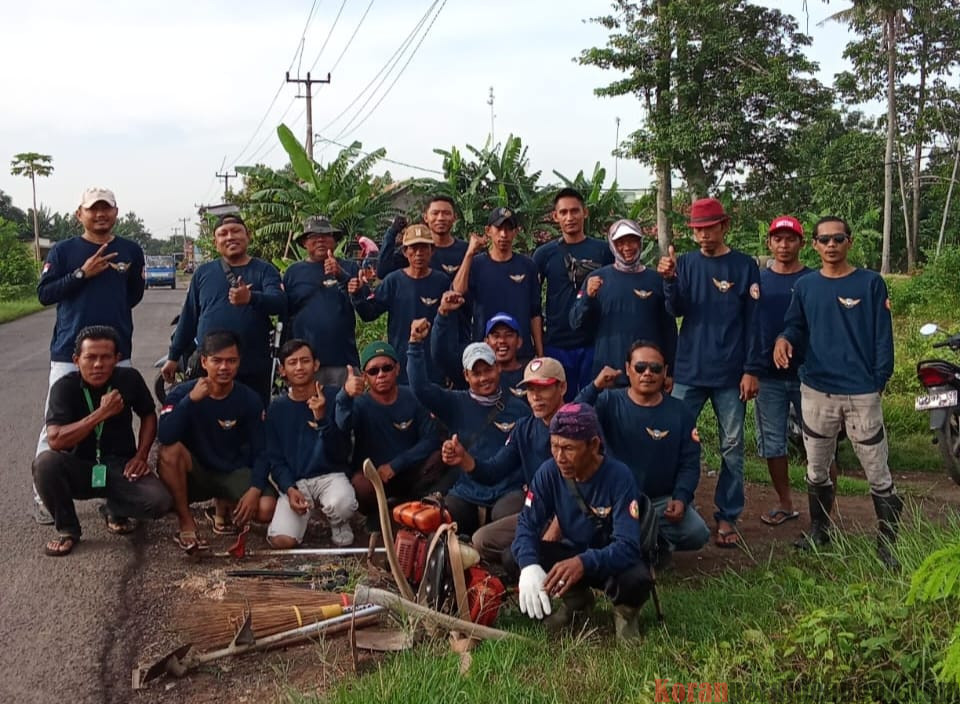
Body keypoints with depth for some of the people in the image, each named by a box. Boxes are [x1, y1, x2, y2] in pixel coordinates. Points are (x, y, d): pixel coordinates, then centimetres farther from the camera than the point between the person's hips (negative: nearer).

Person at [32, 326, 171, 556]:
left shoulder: (129, 379, -8)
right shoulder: (64, 387, -15)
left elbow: (148, 415, 10)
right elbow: (55, 440, -28)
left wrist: (141, 456, -4)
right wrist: (101, 413, -31)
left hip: (120, 467, 1)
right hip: (79, 469, -1)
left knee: (159, 502, -26)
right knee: (45, 462, -33)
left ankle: (115, 510, 11)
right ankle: (67, 529, -7)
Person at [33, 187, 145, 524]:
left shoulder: (130, 251, 6)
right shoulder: (63, 250, 1)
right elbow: (44, 293, -6)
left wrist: (111, 311, 7)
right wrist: (82, 274, -15)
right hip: (68, 352, -2)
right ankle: (43, 495, 9)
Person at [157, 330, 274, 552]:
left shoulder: (249, 399, -9)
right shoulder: (182, 392, -12)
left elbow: (260, 451, -8)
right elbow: (165, 438, -28)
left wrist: (255, 489, -23)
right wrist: (191, 399, -35)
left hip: (234, 473, 1)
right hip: (195, 473, -1)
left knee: (266, 509, -26)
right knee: (170, 451, -33)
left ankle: (223, 507, 11)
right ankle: (186, 524, -16)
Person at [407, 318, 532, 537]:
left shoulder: (519, 409, 9)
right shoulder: (455, 404, 9)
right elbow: (420, 388, -4)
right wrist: (415, 344, -12)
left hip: (508, 492, -1)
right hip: (466, 493, 1)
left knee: (508, 518, -34)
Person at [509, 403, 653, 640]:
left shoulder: (619, 477, -26)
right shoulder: (549, 472, -15)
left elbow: (627, 546, -32)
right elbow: (528, 523, -15)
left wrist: (583, 563, -51)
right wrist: (529, 565, -38)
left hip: (613, 559, -4)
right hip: (574, 552, 4)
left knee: (636, 580, -38)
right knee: (515, 556, -21)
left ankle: (625, 610, 2)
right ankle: (576, 597, 6)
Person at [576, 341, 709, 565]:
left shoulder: (679, 413, 5)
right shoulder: (609, 402, -2)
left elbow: (689, 463, 5)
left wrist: (681, 498, -12)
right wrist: (595, 387, -29)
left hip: (662, 500, 2)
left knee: (696, 534, -24)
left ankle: (658, 543, 12)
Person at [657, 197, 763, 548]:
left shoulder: (744, 266, 1)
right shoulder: (685, 263, 6)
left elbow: (752, 322, -1)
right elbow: (676, 310, -4)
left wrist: (751, 370, -6)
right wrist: (668, 279, -22)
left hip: (730, 373, -1)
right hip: (689, 371, 1)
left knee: (732, 447, 5)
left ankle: (727, 517, 14)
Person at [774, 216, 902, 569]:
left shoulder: (871, 283, -1)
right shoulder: (804, 286, 8)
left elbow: (883, 337, -1)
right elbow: (796, 325, 10)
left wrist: (879, 381, -7)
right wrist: (785, 338, -13)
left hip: (862, 393, -3)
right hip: (816, 391, 3)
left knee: (877, 473, -1)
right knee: (816, 469, 14)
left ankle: (887, 544, 8)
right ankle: (820, 531, 30)